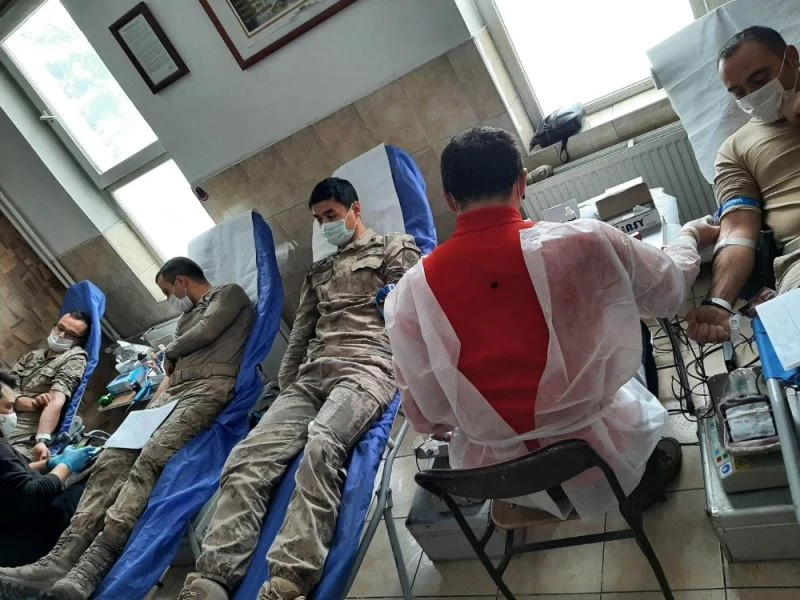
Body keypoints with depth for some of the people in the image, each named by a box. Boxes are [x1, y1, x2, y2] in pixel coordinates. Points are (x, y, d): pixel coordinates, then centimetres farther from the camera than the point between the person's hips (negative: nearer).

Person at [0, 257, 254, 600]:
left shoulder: (229, 294, 10)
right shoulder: (188, 316, 34)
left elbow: (207, 332, -6)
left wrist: (170, 353, 12)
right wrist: (151, 407, 16)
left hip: (211, 386, -8)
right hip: (174, 391, 8)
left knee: (150, 459, -30)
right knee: (113, 459, -14)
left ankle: (94, 566, -40)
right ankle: (62, 559, -25)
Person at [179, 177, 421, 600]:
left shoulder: (395, 248, 17)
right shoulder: (318, 272, 33)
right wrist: (283, 387, 18)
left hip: (367, 367, -6)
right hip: (311, 375, 6)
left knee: (321, 444, -37)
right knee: (246, 458, -17)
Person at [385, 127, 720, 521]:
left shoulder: (411, 292, -15)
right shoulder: (582, 242, -20)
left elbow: (426, 417, -6)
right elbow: (669, 291, 1)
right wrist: (690, 235, 23)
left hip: (502, 480, 2)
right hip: (603, 457, -1)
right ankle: (643, 476, 44)